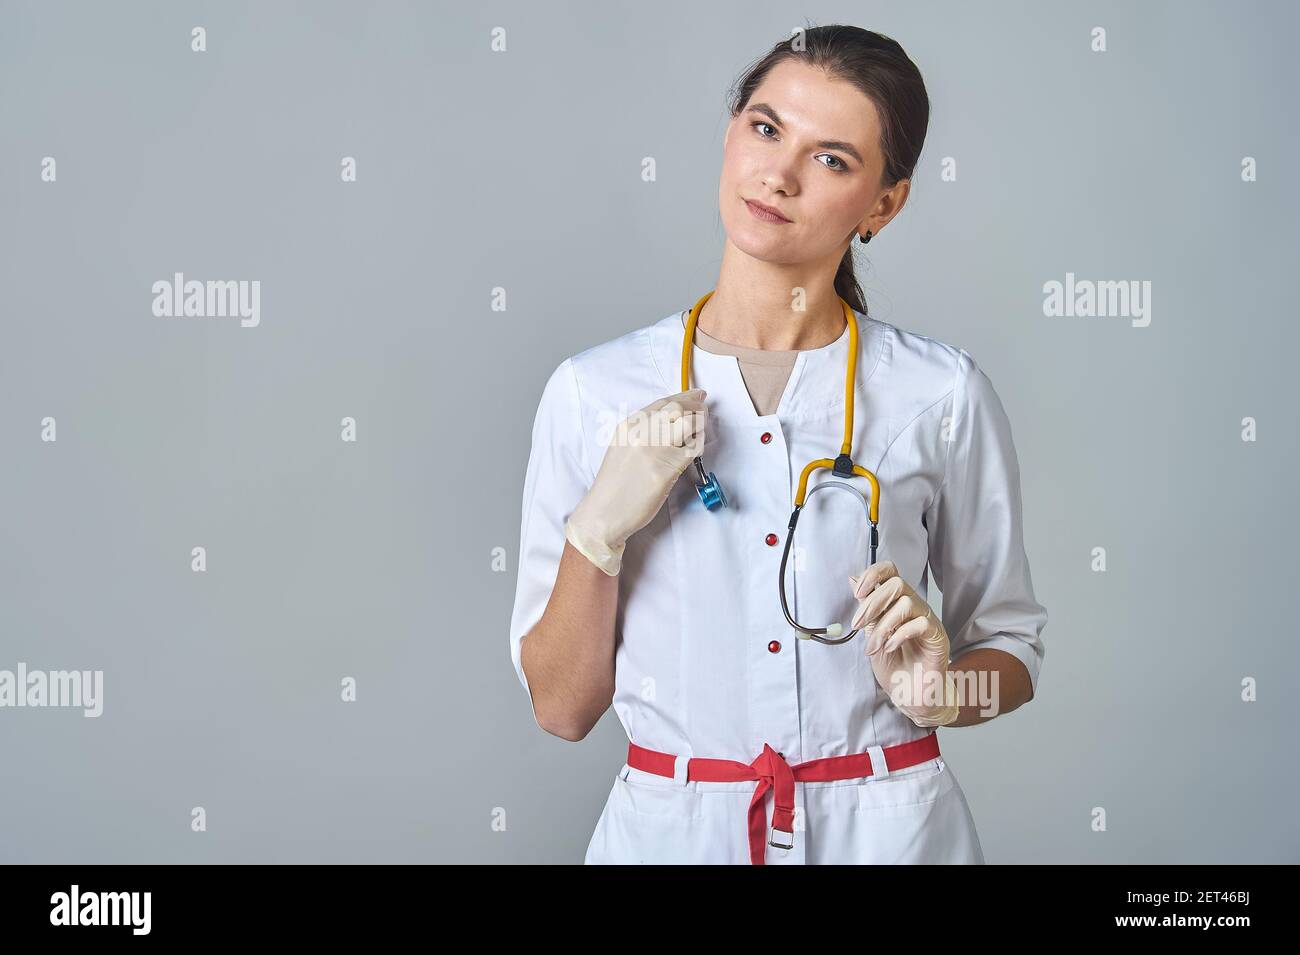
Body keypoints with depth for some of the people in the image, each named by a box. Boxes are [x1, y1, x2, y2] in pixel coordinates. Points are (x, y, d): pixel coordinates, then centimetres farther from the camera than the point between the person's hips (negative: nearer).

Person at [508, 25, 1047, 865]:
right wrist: (597, 529, -17)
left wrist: (940, 689, -15)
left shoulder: (943, 395, -7)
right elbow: (561, 708, -3)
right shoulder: (594, 392, -5)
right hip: (670, 825, 1)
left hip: (887, 826, 0)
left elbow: (1012, 644, 5)